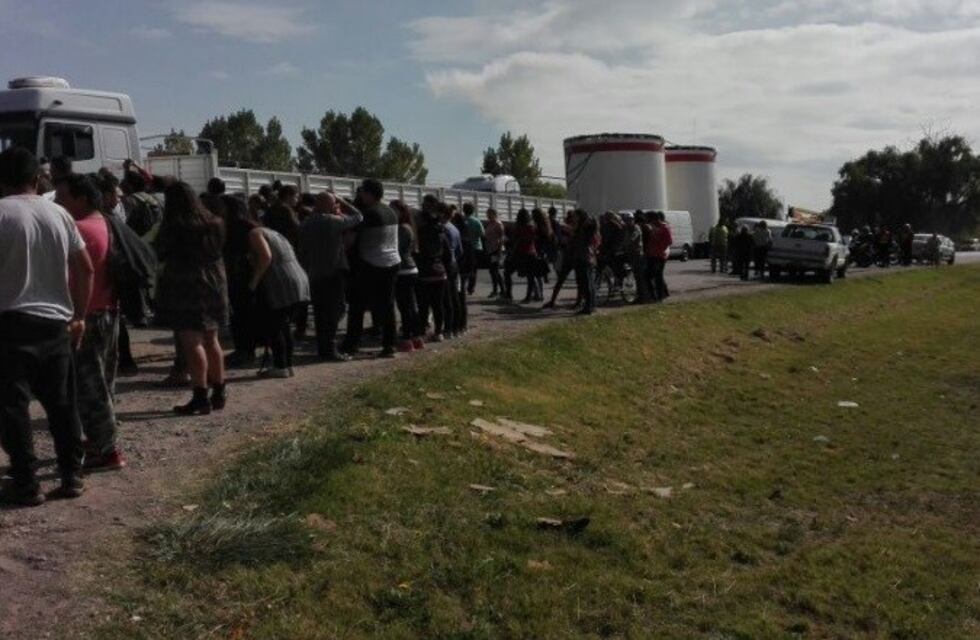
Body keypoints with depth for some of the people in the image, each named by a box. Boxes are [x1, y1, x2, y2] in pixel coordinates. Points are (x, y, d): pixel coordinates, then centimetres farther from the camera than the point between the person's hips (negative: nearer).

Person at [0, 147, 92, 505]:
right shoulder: (59, 214, 8)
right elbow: (85, 268, 9)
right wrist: (79, 316, 15)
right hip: (56, 322, 5)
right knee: (61, 402, 13)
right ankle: (71, 476, 17)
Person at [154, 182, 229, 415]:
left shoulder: (173, 226, -11)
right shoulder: (214, 223, 8)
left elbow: (160, 253, -5)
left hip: (185, 289, -7)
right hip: (213, 285, 7)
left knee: (192, 342, -6)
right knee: (211, 341, 14)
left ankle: (201, 397, -9)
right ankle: (219, 393, 20)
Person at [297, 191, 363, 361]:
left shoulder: (305, 224, 7)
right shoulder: (334, 221, -12)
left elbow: (301, 251, 11)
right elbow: (358, 216, -1)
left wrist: (306, 270, 20)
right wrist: (343, 202, 9)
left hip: (314, 276, 6)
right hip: (334, 273, -6)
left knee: (320, 312, 11)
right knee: (334, 311, -4)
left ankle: (322, 348, 15)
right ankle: (330, 349, -8)